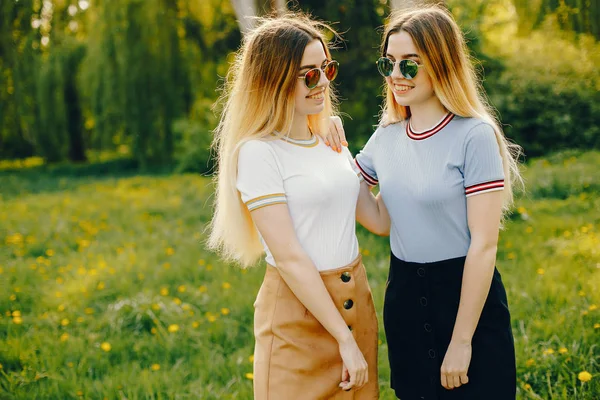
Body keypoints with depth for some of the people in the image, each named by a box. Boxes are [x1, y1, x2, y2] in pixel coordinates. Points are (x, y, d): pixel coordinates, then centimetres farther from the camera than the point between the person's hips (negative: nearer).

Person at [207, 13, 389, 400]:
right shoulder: (259, 153, -14)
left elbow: (379, 219, 7)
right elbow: (289, 257, -18)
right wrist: (344, 338, -17)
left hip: (355, 300, 7)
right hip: (298, 310, -7)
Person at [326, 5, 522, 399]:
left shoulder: (474, 135, -15)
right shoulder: (386, 137, 2)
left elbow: (484, 244, -17)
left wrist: (461, 341, -17)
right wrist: (334, 155, -3)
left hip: (466, 296, -5)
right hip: (404, 294, 6)